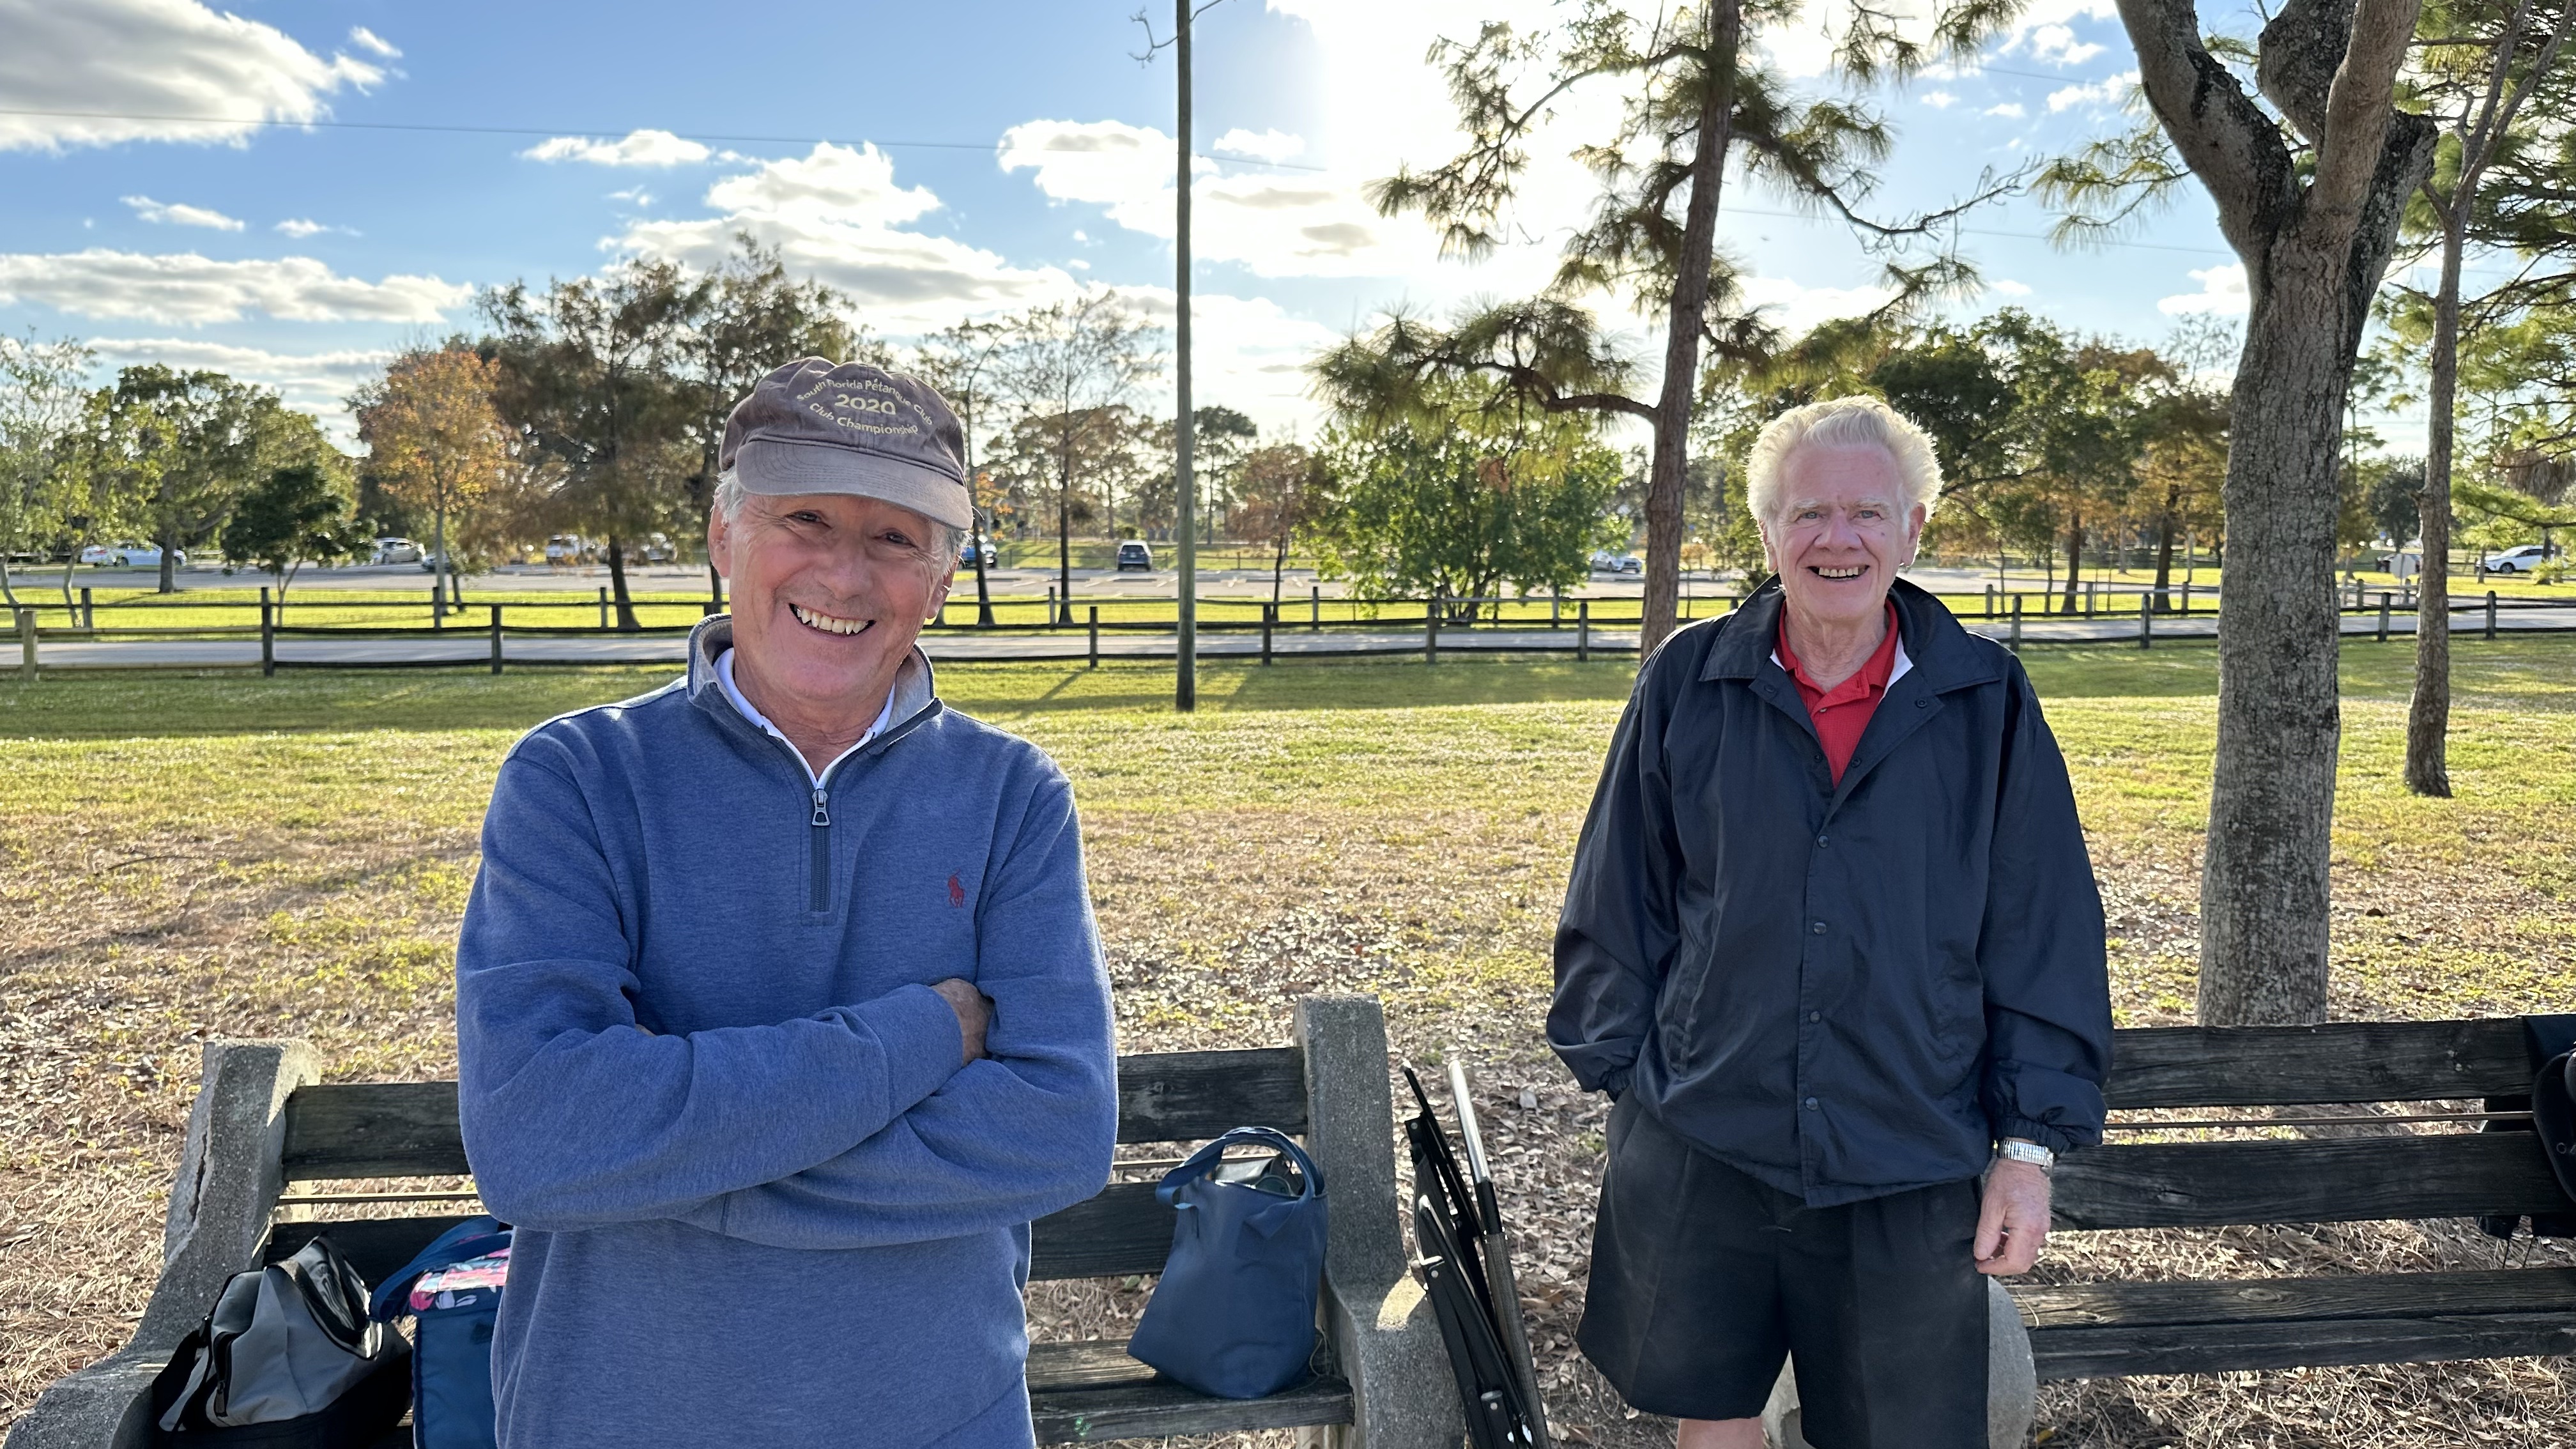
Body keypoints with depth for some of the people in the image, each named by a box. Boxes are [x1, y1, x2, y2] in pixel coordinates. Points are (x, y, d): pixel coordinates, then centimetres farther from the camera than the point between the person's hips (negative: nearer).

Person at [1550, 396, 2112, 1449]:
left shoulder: (1987, 704, -2)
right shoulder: (1686, 686, -2)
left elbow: (2045, 935, 0)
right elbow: (1615, 908, 3)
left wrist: (2032, 1141, -2)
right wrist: (1624, 1078, 2)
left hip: (1911, 1167, 0)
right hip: (1699, 1153, 1)